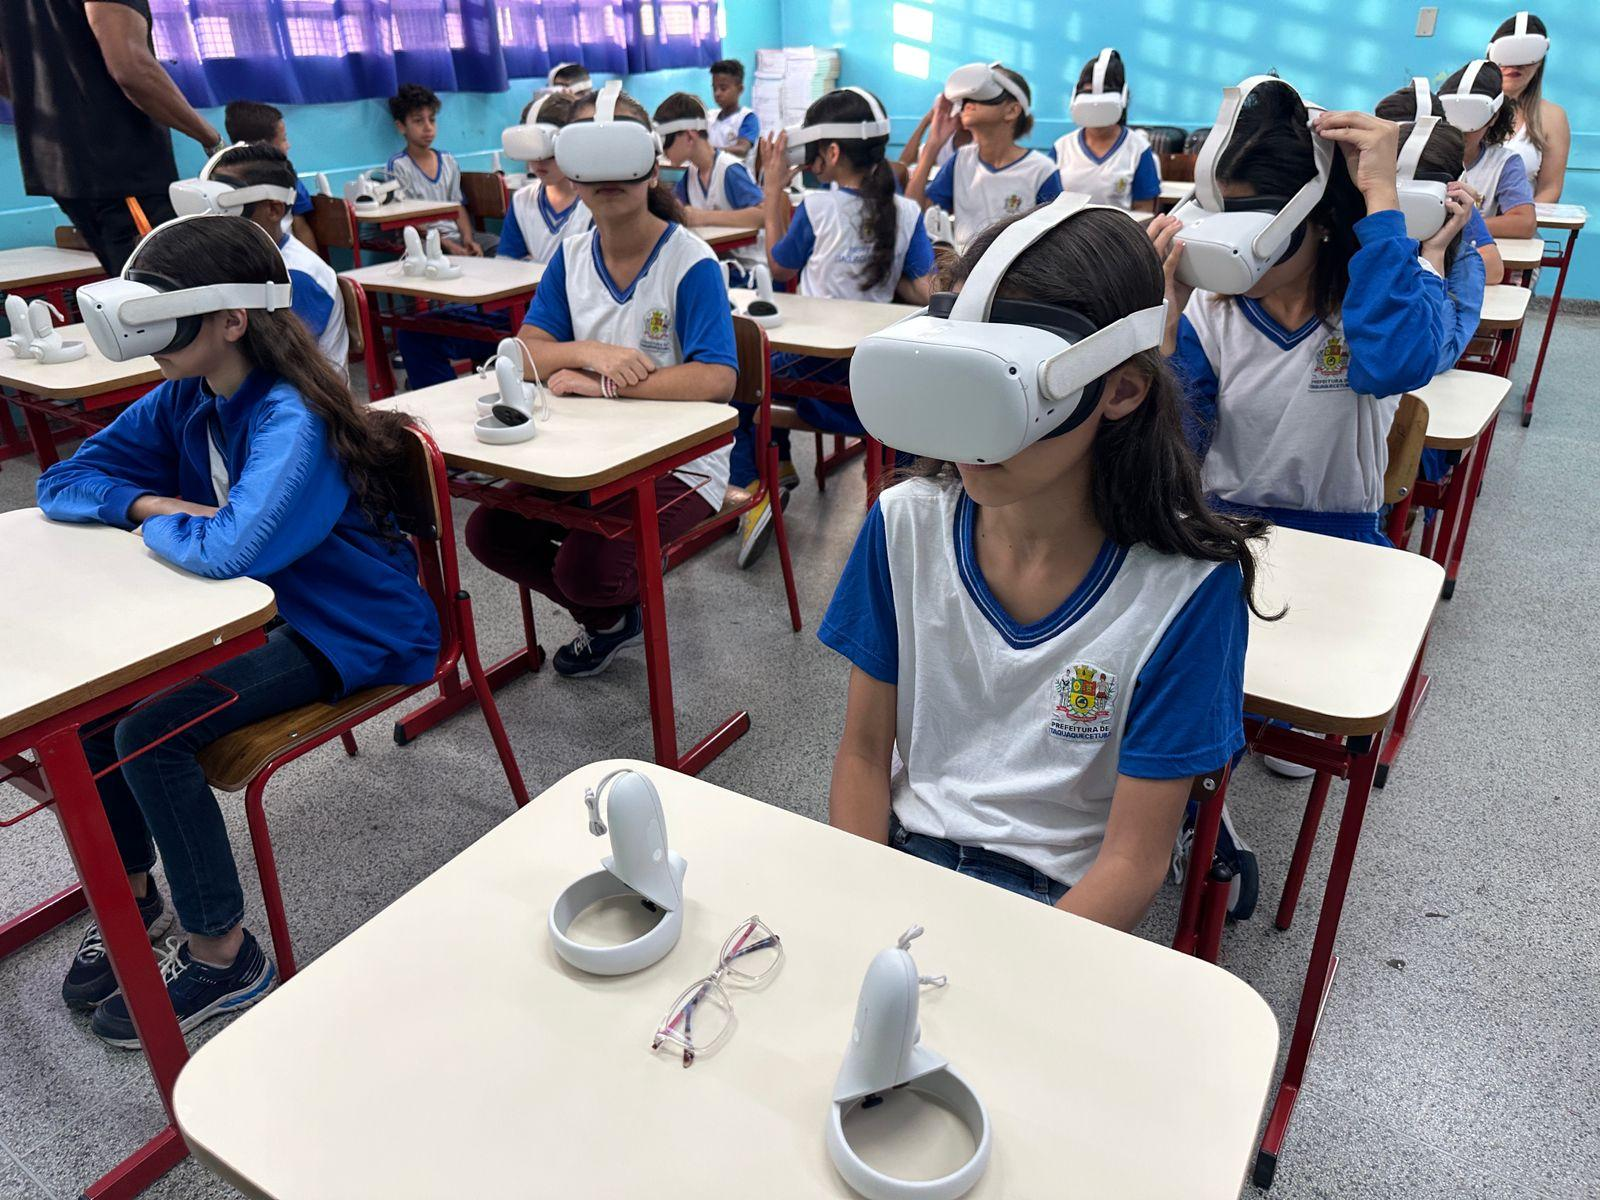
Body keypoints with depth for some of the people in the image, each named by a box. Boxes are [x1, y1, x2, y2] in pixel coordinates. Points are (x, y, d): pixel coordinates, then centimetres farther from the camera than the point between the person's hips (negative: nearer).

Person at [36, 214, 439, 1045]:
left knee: (149, 735, -20)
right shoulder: (184, 400, -1)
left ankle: (223, 955, -1)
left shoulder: (291, 420, -26)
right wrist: (151, 503, -15)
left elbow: (234, 549, -40)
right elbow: (62, 484, 7)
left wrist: (157, 525, -18)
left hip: (350, 630, -8)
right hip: (260, 606, 8)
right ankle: (132, 892, 20)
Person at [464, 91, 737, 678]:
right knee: (487, 531, -5)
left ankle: (612, 611, 17)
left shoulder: (690, 263, -15)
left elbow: (716, 380, -26)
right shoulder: (572, 255, 4)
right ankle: (608, 618, 19)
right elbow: (526, 352, -3)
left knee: (585, 567, -26)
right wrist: (591, 351, -25)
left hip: (682, 461, -6)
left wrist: (601, 382, -26)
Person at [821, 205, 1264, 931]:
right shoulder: (907, 522, -5)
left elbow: (1132, 863, -11)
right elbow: (865, 749, 2)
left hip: (1059, 899, -2)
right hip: (899, 848, 2)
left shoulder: (1187, 587, -15)